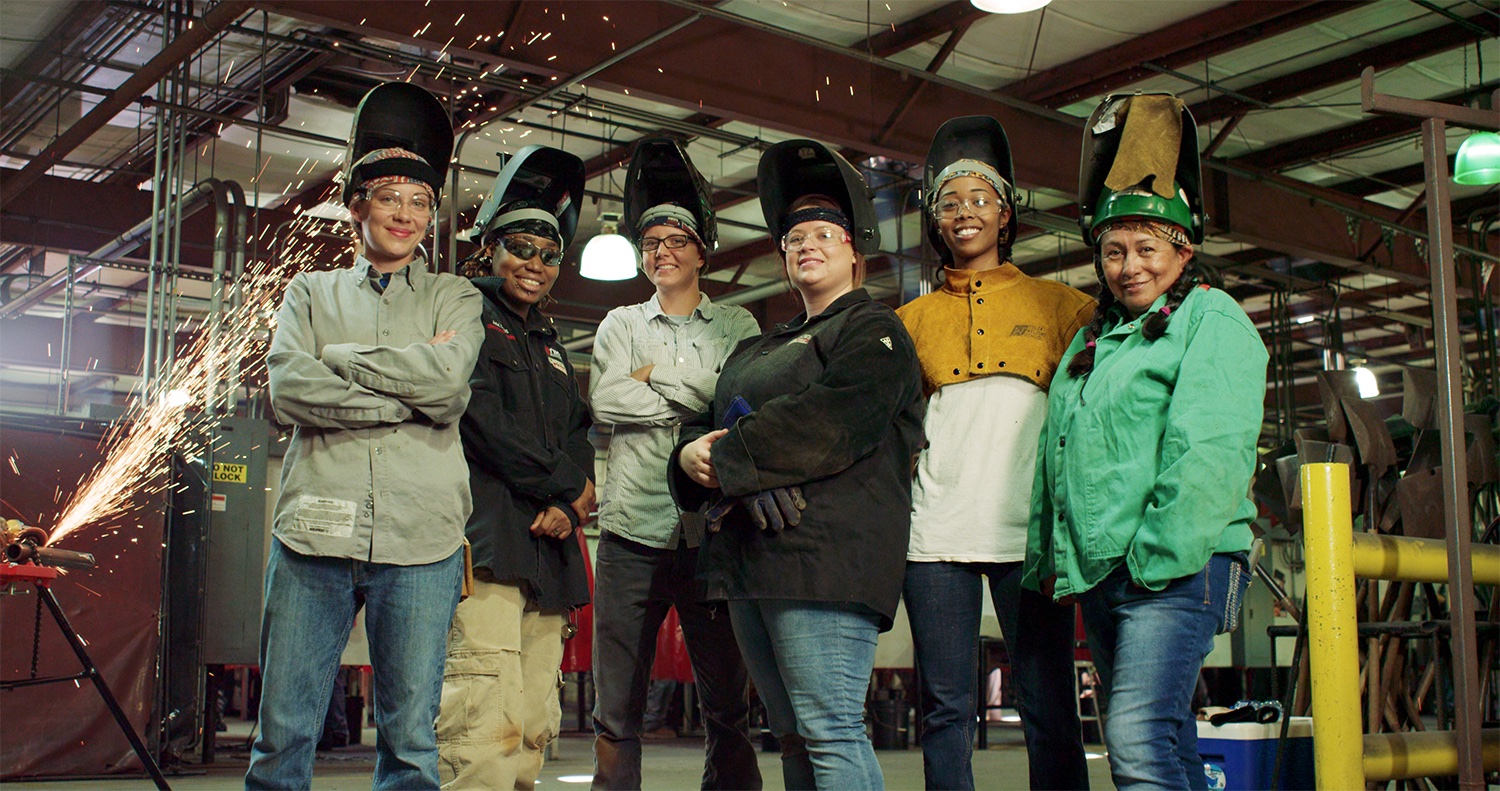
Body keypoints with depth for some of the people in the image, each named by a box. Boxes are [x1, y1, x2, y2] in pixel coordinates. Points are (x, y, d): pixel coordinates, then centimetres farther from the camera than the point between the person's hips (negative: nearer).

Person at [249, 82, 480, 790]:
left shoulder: (455, 299, 15)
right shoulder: (310, 292, 17)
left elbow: (447, 377, -7)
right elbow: (290, 389, -1)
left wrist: (339, 358, 1)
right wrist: (409, 395, -7)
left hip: (421, 543, 0)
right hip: (315, 528, 1)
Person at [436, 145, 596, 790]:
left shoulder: (549, 344, 27)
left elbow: (578, 436, 19)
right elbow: (482, 420, -8)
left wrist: (566, 505, -2)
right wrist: (571, 486, -4)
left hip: (546, 544, 7)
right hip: (486, 539, -7)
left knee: (533, 730, 3)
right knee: (486, 730, -16)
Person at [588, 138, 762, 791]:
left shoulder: (736, 327, 12)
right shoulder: (620, 325, 13)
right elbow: (605, 401, -5)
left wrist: (654, 375, -5)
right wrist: (699, 397, -6)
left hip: (713, 534, 0)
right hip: (633, 533, 1)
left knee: (726, 706, 5)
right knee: (617, 712, 4)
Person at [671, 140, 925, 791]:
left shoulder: (873, 331, 0)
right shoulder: (761, 347, 27)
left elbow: (826, 425, -16)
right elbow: (707, 422, 21)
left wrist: (726, 458, -12)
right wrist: (691, 454, -4)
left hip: (822, 550, -8)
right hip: (748, 557, 8)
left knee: (829, 733, -11)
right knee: (794, 736, 11)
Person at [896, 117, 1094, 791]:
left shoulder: (1059, 306, 13)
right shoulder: (914, 318, 17)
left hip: (1029, 527, -1)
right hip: (936, 527, 2)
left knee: (1047, 706, -2)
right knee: (945, 705, 3)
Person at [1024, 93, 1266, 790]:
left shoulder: (1212, 320, -1)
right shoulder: (1090, 339, 21)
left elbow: (1211, 452, -14)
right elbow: (1053, 457, 20)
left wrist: (1160, 556, -18)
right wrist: (1048, 559, 12)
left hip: (1175, 569, -7)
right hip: (1096, 572, 8)